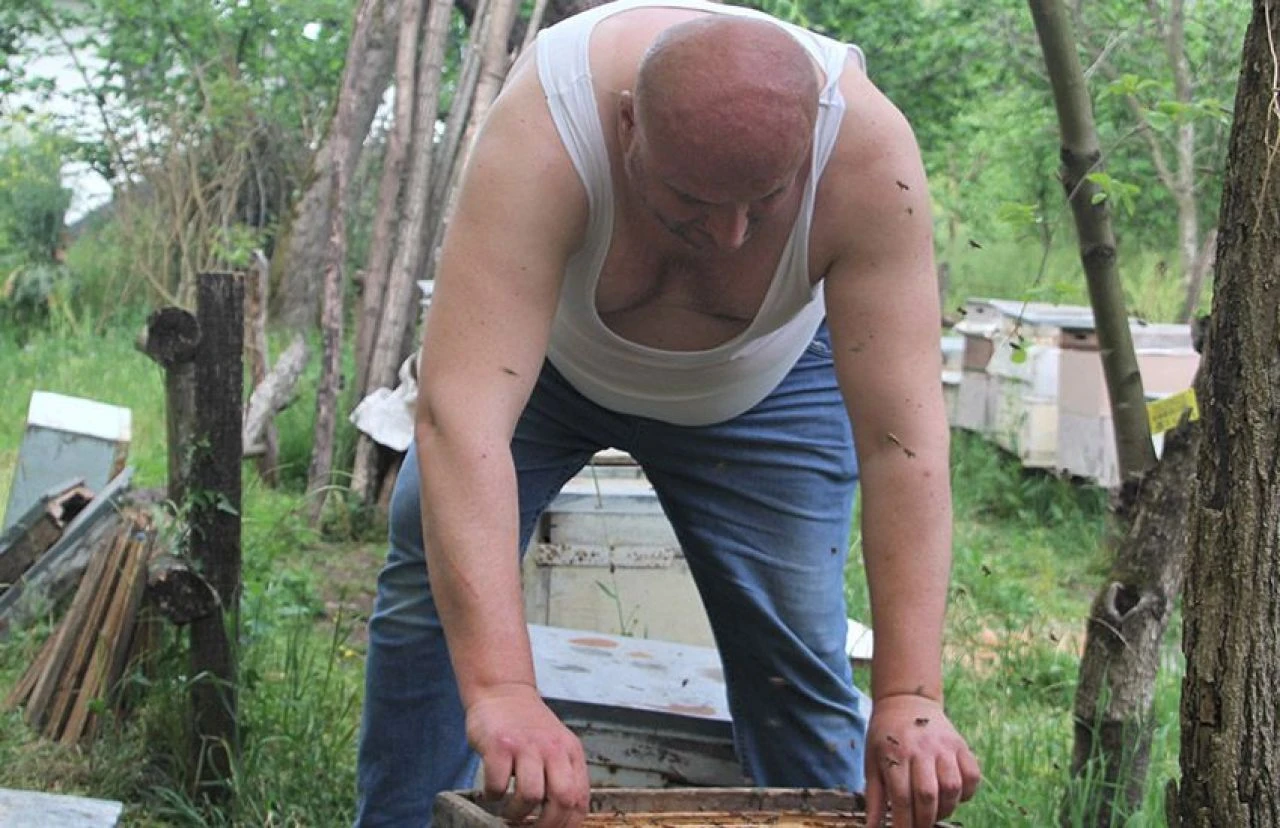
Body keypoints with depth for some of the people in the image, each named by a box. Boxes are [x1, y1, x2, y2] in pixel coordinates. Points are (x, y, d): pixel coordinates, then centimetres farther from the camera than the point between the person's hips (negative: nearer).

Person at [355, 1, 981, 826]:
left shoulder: (870, 151, -36)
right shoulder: (541, 138, -41)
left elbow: (903, 437, -37)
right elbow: (461, 413, -49)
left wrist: (910, 697, -43)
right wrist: (500, 689, -58)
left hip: (764, 375, 1)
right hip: (541, 342, 0)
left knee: (797, 648, -8)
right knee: (438, 578, -14)